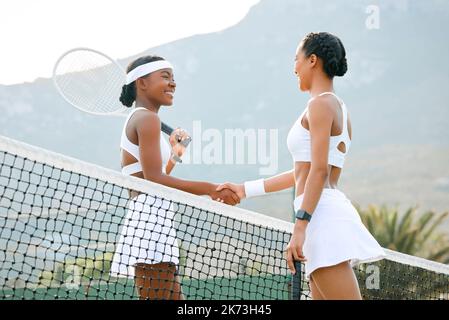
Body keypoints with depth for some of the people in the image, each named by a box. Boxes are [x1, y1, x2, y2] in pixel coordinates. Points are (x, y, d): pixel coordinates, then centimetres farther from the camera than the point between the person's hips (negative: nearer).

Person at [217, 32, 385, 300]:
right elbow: (303, 174, 26)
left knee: (341, 296, -15)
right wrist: (246, 190, 29)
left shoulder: (321, 103, -5)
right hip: (330, 214, 10)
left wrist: (300, 226, -20)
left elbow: (319, 170, -15)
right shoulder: (339, 107, 23)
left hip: (323, 215, -10)